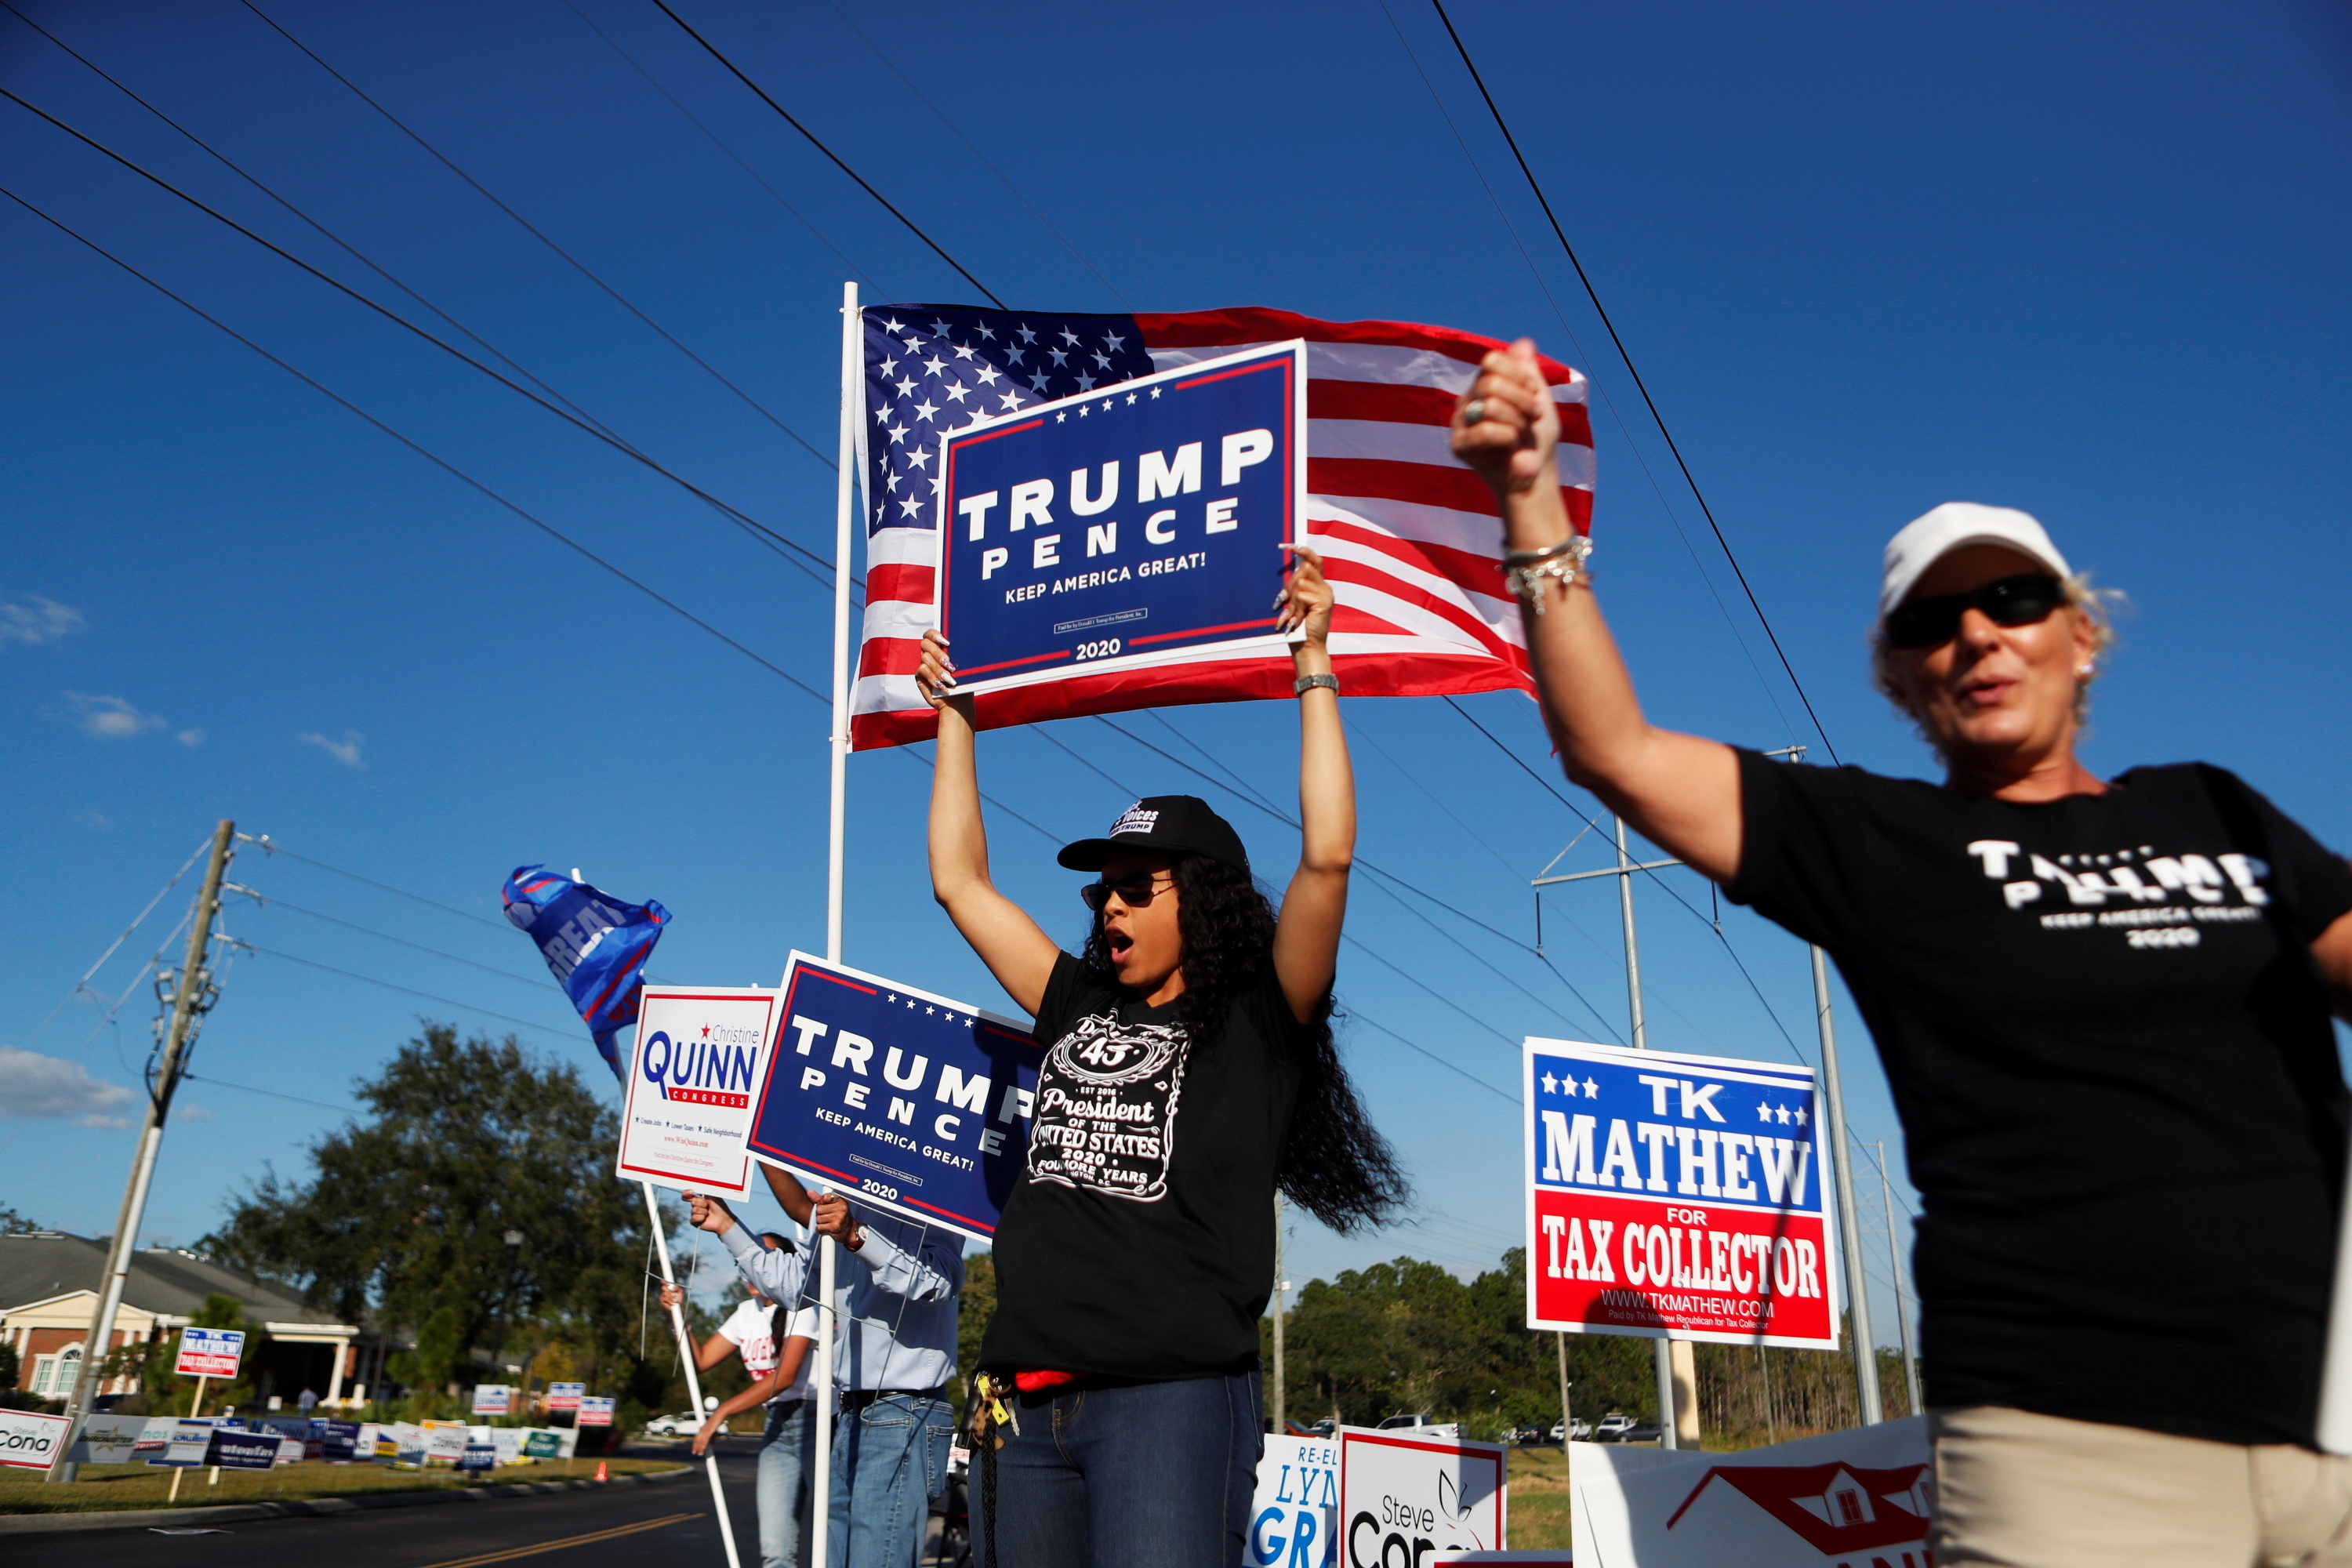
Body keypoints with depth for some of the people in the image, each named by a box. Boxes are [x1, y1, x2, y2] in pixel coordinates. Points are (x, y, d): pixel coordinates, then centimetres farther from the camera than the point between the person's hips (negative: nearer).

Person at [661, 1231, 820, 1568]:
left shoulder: (801, 1306, -8)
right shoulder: (747, 1313, 15)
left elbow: (785, 1376, -18)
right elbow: (700, 1361, 15)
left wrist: (722, 1413, -20)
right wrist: (678, 1313, 4)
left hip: (813, 1422, -6)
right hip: (776, 1428, 6)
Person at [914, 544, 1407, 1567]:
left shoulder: (1260, 1022, 2)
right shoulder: (1078, 1009, 16)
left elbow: (1327, 856, -11)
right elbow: (959, 881, 21)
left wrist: (1312, 667, -5)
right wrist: (953, 714, 25)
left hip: (1170, 1395, -5)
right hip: (1029, 1398, 6)